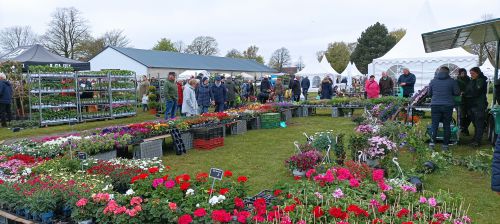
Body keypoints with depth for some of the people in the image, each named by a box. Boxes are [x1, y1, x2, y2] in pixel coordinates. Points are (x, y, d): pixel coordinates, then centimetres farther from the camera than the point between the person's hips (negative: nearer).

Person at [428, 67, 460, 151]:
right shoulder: (452, 81, -1)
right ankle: (445, 145, 11)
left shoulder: (433, 81, 6)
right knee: (447, 125, 7)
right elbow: (457, 93, 2)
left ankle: (432, 142, -6)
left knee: (434, 124, 4)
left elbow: (429, 93, 12)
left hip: (435, 105, 1)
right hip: (448, 106, -1)